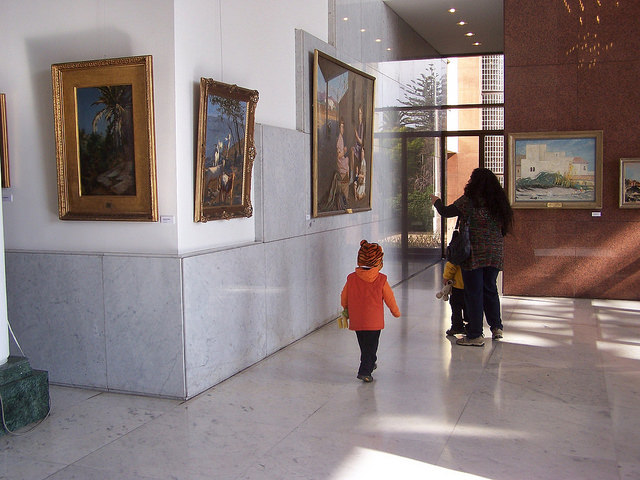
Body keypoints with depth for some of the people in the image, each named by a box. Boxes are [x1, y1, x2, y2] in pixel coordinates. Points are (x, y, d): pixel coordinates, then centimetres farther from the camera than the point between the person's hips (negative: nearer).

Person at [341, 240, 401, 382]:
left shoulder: (351, 278, -6)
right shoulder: (381, 280, -11)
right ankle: (365, 371, 0)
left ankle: (370, 363, 38)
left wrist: (347, 310, 24)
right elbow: (389, 298, 0)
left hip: (356, 321, 3)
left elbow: (344, 298, 4)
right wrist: (396, 312, 17)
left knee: (364, 345, 20)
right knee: (371, 346, 6)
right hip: (374, 321, -3)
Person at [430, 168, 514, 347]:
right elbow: (505, 226, 13)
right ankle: (496, 327, 26)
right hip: (496, 253, 6)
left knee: (474, 292, 1)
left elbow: (446, 212, -2)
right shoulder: (499, 201, 6)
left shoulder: (469, 200, -10)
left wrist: (437, 201, 17)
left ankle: (475, 335, 6)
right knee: (490, 289, 20)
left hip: (475, 254, -5)